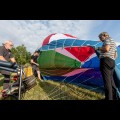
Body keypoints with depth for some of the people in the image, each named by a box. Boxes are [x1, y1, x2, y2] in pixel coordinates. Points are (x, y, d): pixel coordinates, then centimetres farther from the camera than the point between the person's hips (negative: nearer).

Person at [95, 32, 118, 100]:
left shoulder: (108, 39, 2)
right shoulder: (114, 43, 29)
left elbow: (106, 49, -18)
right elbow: (116, 55, 28)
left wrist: (98, 48, -2)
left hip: (106, 60, -9)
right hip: (112, 62, 10)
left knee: (107, 80, -10)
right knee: (111, 79, 12)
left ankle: (109, 98, -8)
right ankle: (114, 97, 18)